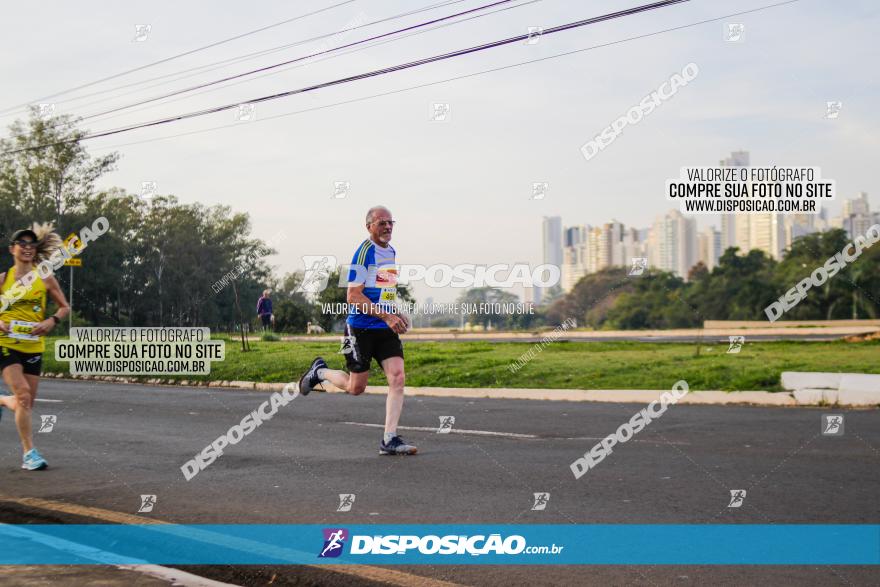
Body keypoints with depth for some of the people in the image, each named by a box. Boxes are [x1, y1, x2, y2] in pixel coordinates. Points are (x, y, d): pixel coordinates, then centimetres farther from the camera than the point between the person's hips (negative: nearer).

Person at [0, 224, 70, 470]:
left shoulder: (45, 279, 4)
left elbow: (65, 307, 9)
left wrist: (51, 321, -10)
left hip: (33, 346, 3)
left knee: (28, 402, 6)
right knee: (23, 395, -18)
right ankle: (29, 452, -12)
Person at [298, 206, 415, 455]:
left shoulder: (391, 252, 12)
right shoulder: (364, 252, -13)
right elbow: (354, 296, -18)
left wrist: (398, 314, 12)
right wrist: (387, 316, -21)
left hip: (386, 330, 7)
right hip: (361, 328, -7)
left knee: (397, 379, -9)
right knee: (356, 387, 3)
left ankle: (389, 440, -6)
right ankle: (319, 371, 32)